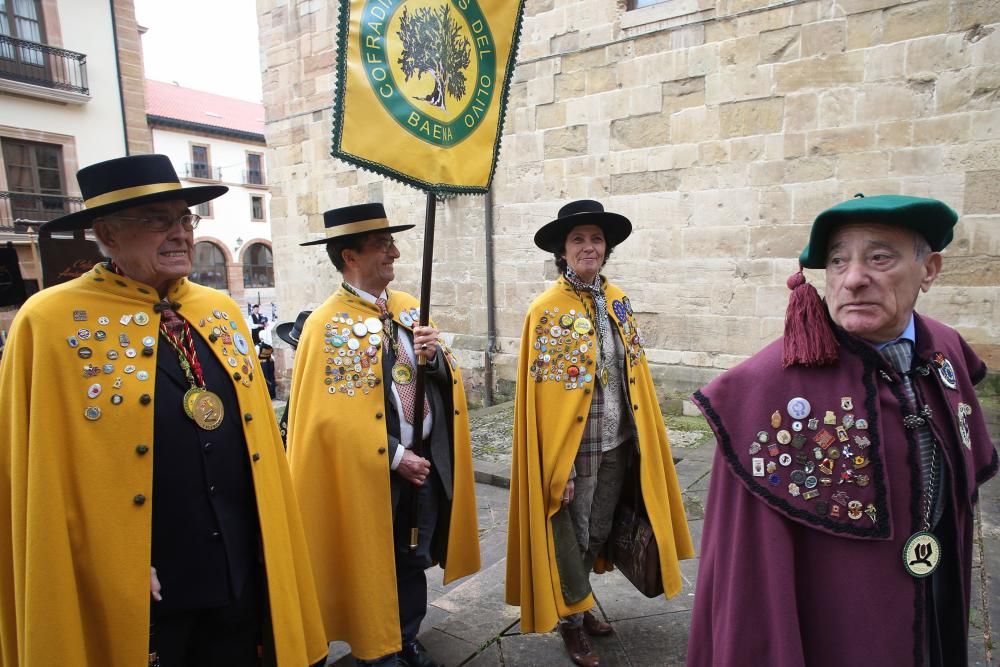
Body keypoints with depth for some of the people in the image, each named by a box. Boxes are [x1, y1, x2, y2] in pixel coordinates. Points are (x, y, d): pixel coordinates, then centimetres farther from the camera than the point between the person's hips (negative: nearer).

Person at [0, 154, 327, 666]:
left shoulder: (223, 312, 4)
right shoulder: (51, 322, -11)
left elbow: (256, 435, 7)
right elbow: (42, 484, -10)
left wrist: (275, 558, 9)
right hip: (134, 593, -4)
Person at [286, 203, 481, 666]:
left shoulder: (409, 308, 5)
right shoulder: (327, 325, -15)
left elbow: (446, 378, 8)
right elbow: (334, 416, -17)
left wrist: (434, 356, -15)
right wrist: (394, 457, -15)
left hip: (426, 460, 6)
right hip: (370, 472, -5)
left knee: (414, 560, 20)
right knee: (372, 564, 14)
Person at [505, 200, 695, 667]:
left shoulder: (617, 301, 4)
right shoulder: (546, 310, -14)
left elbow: (634, 376, 9)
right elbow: (539, 397, -14)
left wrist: (642, 439, 8)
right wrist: (558, 466, -15)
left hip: (619, 443, 6)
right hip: (573, 447, -5)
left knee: (599, 533, 20)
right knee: (571, 536, 12)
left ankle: (580, 605, 43)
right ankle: (571, 619, 35)